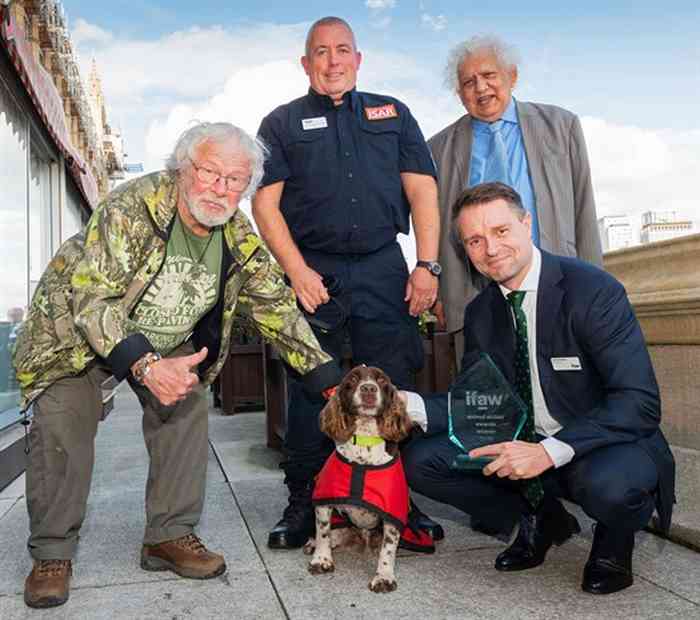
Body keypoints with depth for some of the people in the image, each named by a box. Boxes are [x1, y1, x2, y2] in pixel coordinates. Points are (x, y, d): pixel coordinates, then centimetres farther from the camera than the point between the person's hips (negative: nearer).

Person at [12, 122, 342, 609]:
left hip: (169, 341, 4)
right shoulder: (130, 208, -30)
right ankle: (52, 554, 2)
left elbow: (279, 311, -9)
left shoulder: (241, 241, -14)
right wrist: (144, 366, -46)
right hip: (76, 331, -4)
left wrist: (331, 382, -13)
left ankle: (170, 536, 6)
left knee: (187, 410, -9)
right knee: (63, 422, -16)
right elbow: (91, 298, -34)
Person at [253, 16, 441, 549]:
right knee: (309, 391, 0)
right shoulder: (282, 123, 13)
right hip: (312, 273, -1)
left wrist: (427, 266, -2)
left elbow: (422, 191, 10)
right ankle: (304, 504, 14)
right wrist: (298, 272, -10)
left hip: (384, 271, 1)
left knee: (394, 390, -1)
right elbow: (265, 203, 2)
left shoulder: (391, 114, 18)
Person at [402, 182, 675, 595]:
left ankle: (614, 541, 2)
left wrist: (551, 451, -34)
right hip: (523, 448, 6)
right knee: (420, 461, -8)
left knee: (610, 483, -39)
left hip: (609, 447, -5)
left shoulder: (594, 290, -18)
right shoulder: (480, 313, 1)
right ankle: (541, 521, 12)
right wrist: (408, 405, -19)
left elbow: (639, 402, -24)